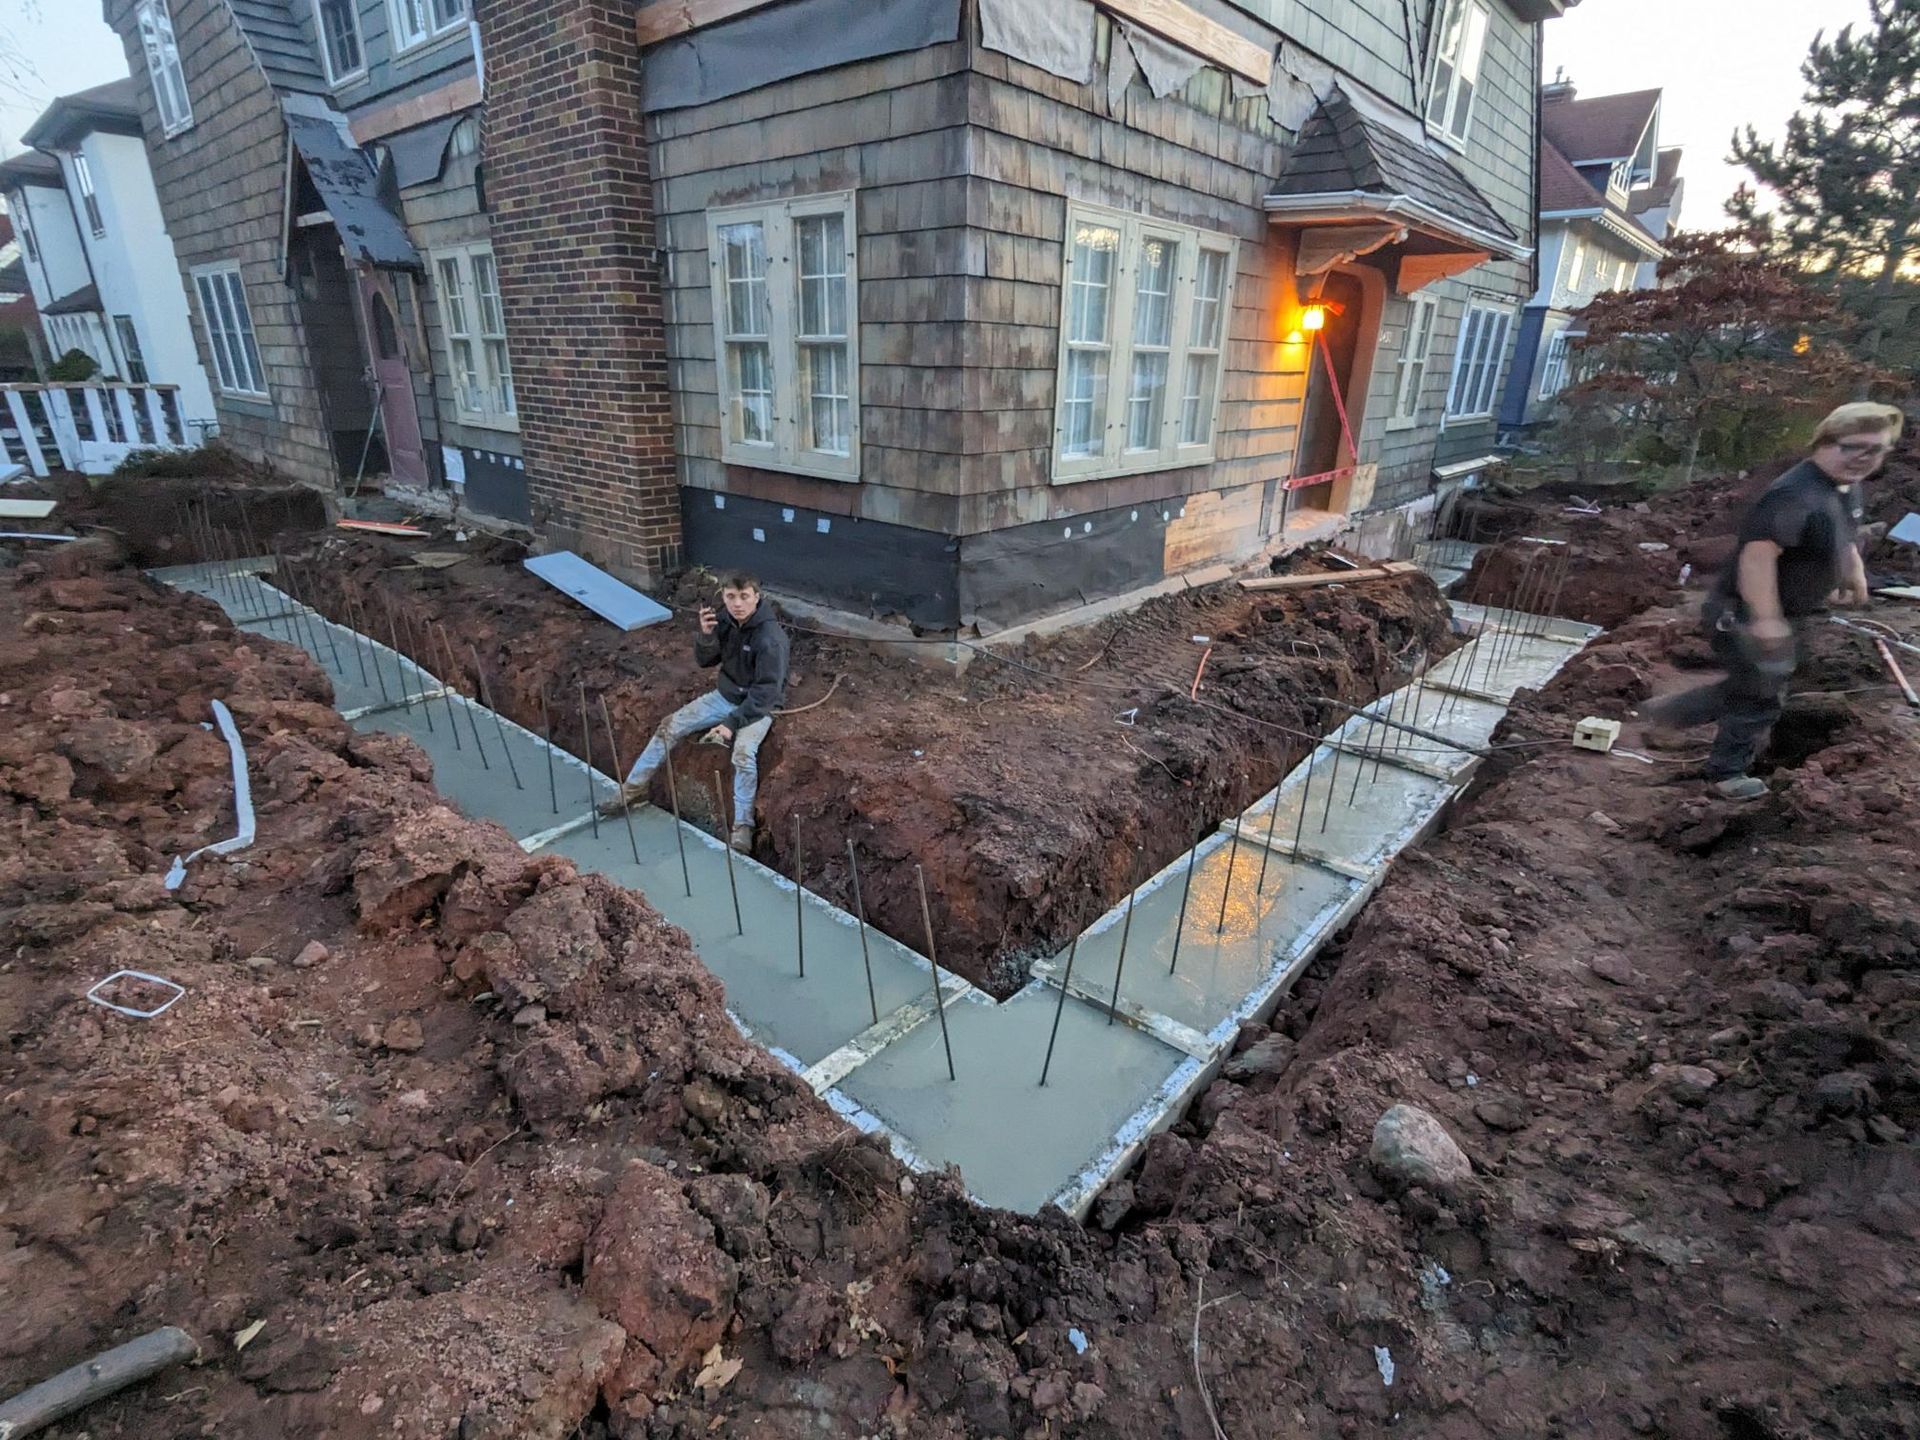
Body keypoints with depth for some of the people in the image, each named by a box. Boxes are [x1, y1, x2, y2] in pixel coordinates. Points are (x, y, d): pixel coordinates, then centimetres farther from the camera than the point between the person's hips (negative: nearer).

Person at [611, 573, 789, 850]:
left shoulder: (770, 638, -27)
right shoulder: (726, 621, -7)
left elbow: (766, 692, -26)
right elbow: (705, 661, 2)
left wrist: (732, 723, -28)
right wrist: (706, 635, -20)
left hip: (758, 705, -7)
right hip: (725, 695, 7)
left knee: (744, 753, -33)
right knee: (670, 726, 1)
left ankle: (742, 828, -20)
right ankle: (632, 789, 16)